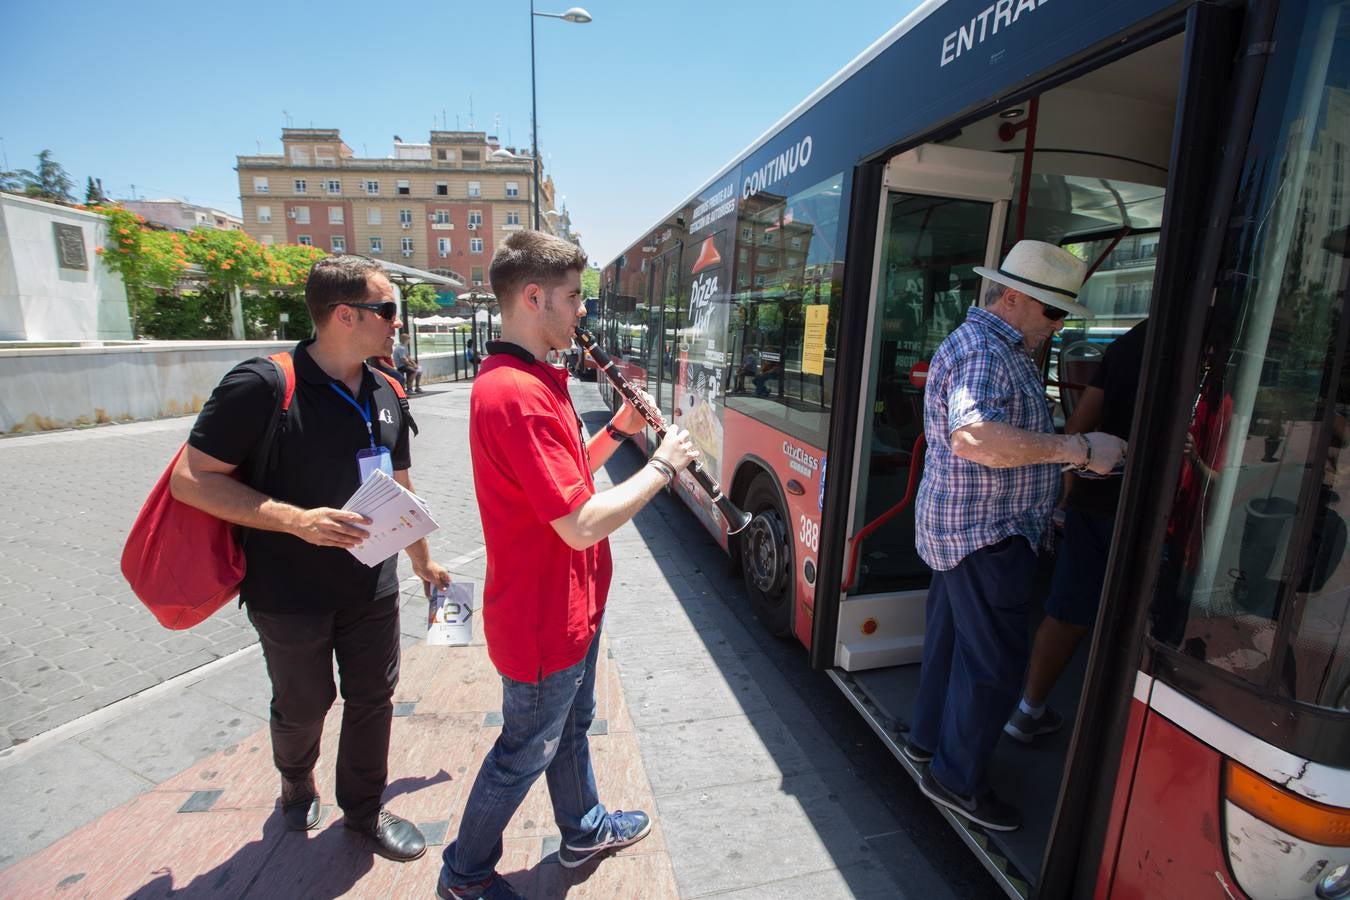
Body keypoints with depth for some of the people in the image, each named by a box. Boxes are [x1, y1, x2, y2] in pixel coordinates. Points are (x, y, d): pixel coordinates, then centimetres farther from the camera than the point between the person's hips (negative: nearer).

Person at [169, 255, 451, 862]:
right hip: (291, 593, -4)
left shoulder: (385, 395, 1)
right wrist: (296, 520, -28)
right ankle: (297, 781, 52)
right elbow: (192, 478, -17)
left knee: (373, 698, 15)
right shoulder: (263, 385, -19)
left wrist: (422, 561, 16)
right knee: (304, 704, 18)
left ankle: (363, 810, 39)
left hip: (373, 587, 5)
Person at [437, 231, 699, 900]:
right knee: (524, 754, 16)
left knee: (572, 723, 28)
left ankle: (585, 828, 53)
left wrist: (619, 430, 1)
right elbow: (582, 524, -31)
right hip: (541, 624, -9)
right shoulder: (515, 393, -29)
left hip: (570, 605, 10)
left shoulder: (534, 380, 5)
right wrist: (662, 464, -19)